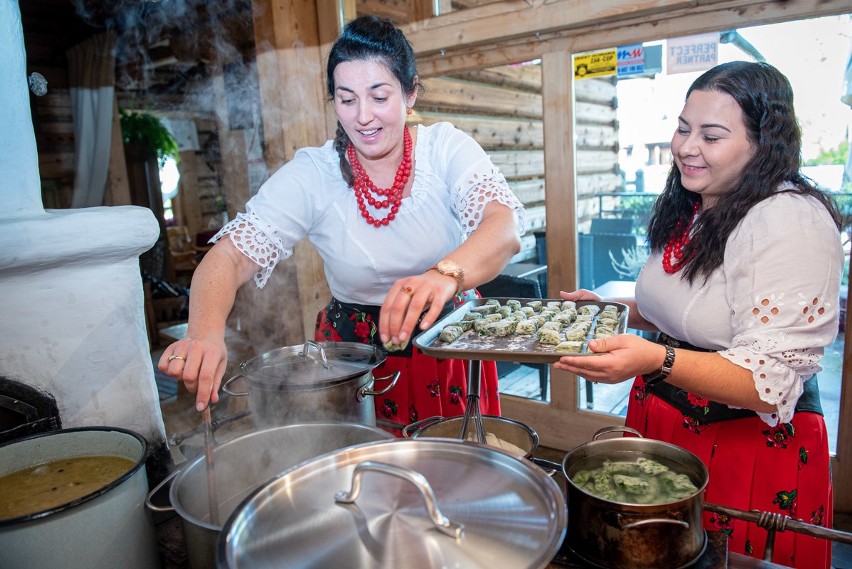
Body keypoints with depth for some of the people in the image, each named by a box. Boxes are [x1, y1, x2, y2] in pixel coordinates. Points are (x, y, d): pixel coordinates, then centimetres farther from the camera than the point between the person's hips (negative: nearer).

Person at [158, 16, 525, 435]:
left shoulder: (447, 148, -9)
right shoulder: (311, 175, -10)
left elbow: (505, 226, -25)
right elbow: (229, 257, -16)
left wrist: (446, 275, -47)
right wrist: (205, 333, -37)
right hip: (354, 358, 0)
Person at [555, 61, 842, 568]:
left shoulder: (790, 222, -22)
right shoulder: (693, 210, 4)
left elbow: (770, 382, -27)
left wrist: (657, 361, -42)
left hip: (754, 446, -7)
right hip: (664, 427, 8)